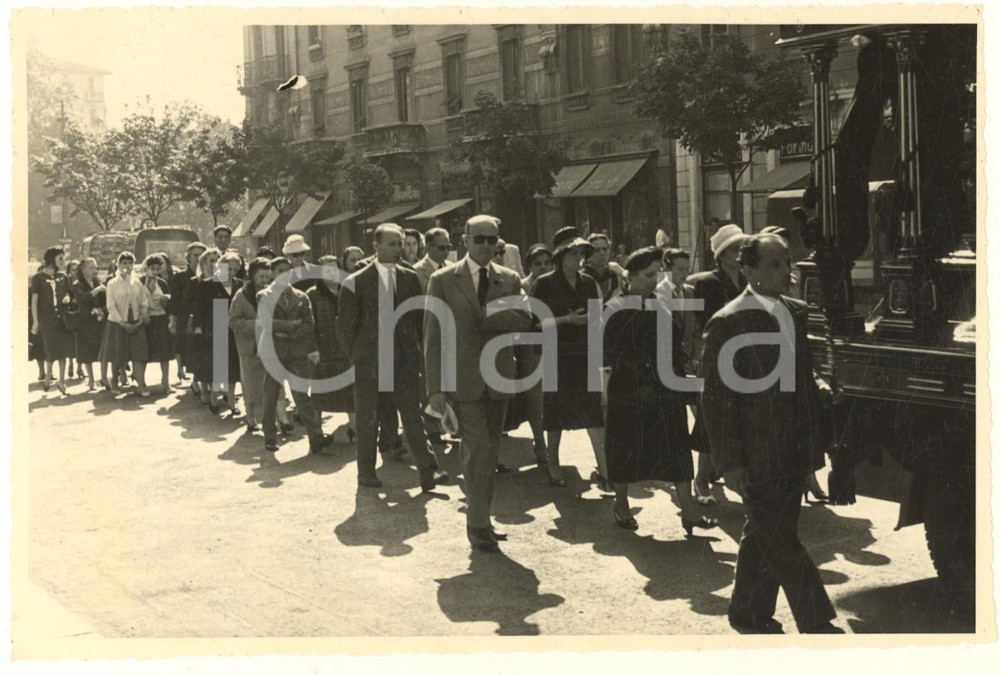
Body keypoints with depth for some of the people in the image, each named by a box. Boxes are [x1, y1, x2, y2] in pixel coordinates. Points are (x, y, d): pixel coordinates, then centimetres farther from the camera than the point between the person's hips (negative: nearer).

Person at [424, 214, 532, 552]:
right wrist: (434, 387, -9)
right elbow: (432, 337, -4)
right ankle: (478, 525, 1)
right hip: (463, 378, -4)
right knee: (478, 449, -10)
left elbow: (523, 319, -6)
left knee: (489, 452, 10)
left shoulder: (510, 279, 9)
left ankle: (480, 521, 21)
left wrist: (485, 319, -16)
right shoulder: (443, 280, -1)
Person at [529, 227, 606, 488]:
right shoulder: (545, 283, -4)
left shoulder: (588, 283, 9)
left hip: (585, 354, 3)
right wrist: (567, 319, -16)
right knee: (556, 410, 5)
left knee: (593, 409, -1)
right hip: (557, 356, -3)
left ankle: (603, 466, 1)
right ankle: (553, 466, 18)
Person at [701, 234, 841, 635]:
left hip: (792, 450, 7)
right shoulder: (728, 323, -15)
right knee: (781, 543, 0)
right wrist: (729, 462, -16)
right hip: (757, 457, -7)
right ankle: (817, 624, 10)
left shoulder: (795, 312, 8)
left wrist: (814, 441, 13)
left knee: (765, 537, 17)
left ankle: (749, 614, 32)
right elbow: (716, 399, -14)